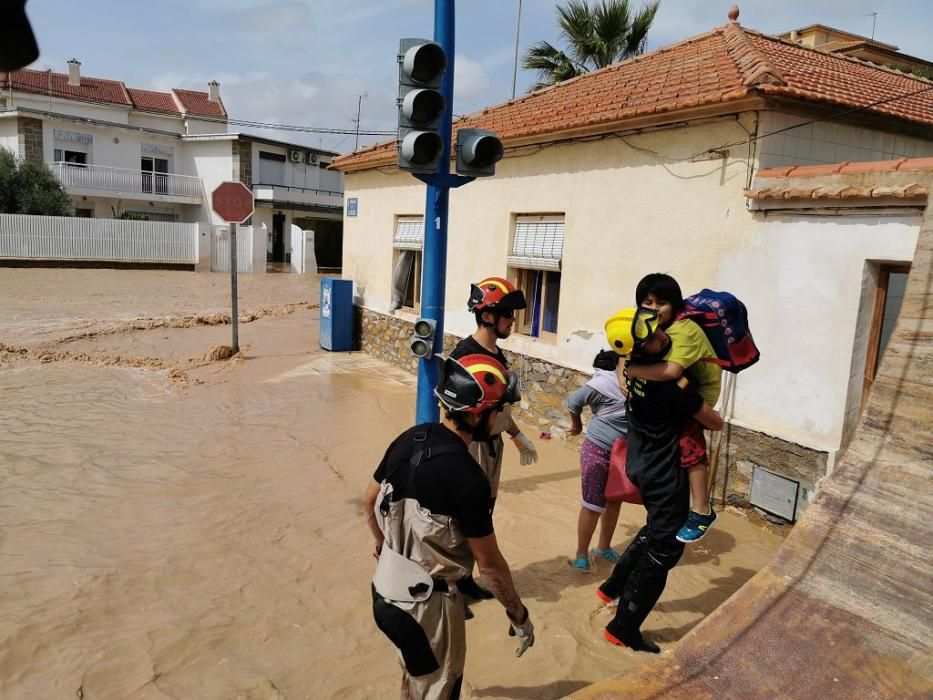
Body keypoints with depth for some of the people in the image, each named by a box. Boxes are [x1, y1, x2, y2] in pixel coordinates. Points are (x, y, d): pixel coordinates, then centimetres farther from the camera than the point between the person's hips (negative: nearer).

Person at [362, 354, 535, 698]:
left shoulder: (409, 439, -7)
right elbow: (489, 564, -18)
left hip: (386, 589, 7)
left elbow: (369, 500, 8)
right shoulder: (468, 479, -29)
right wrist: (519, 615, -2)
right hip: (426, 603, -7)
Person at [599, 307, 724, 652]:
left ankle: (613, 586, 38)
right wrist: (707, 409, 10)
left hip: (642, 465, 8)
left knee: (655, 532, 28)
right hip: (664, 475, -8)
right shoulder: (673, 383, -27)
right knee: (664, 549, 5)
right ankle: (624, 629, 14)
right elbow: (716, 423, -13)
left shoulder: (632, 366, -7)